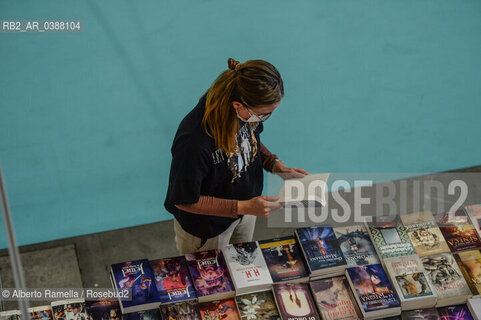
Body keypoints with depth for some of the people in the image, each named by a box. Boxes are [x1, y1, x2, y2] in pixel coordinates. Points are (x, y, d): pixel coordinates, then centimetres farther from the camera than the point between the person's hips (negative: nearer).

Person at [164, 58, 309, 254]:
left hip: (244, 205, 6)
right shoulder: (194, 141, -42)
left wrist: (277, 166, -12)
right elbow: (185, 201, -29)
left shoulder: (246, 112, -22)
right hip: (205, 227, -6)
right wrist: (245, 208, -32)